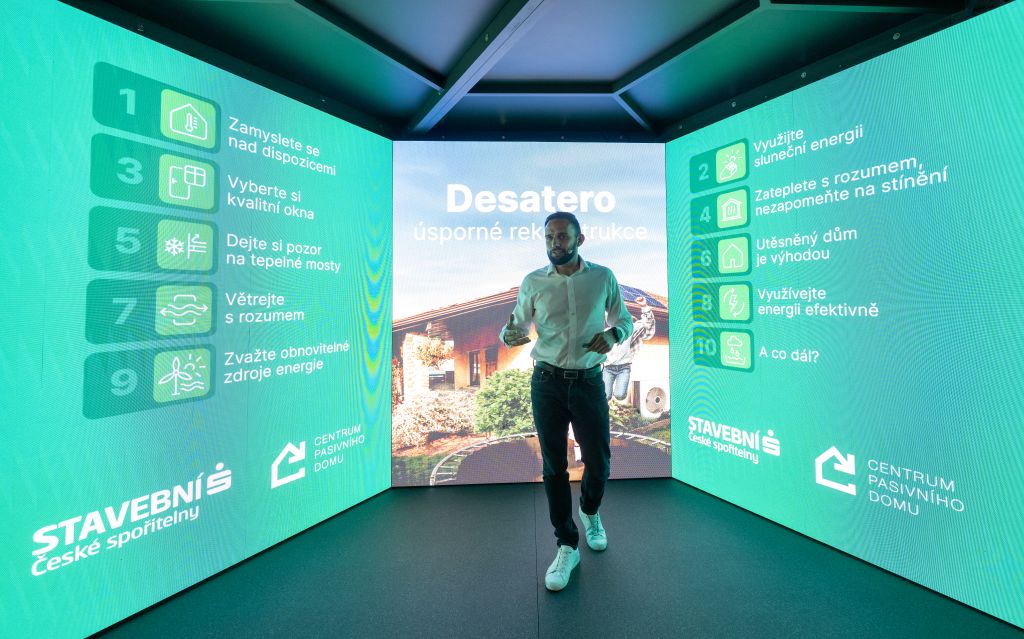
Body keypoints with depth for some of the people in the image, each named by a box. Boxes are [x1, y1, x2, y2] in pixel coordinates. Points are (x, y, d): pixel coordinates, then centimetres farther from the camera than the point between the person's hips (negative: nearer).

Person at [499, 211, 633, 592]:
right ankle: (567, 547, 25)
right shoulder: (533, 282, 1)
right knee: (554, 467, 6)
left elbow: (625, 320, 11)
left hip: (589, 381, 1)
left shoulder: (603, 277, 2)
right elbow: (517, 326, 7)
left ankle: (590, 513, 44)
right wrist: (508, 335, -17)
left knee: (598, 463, 9)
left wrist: (613, 334, -12)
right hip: (547, 382, 0)